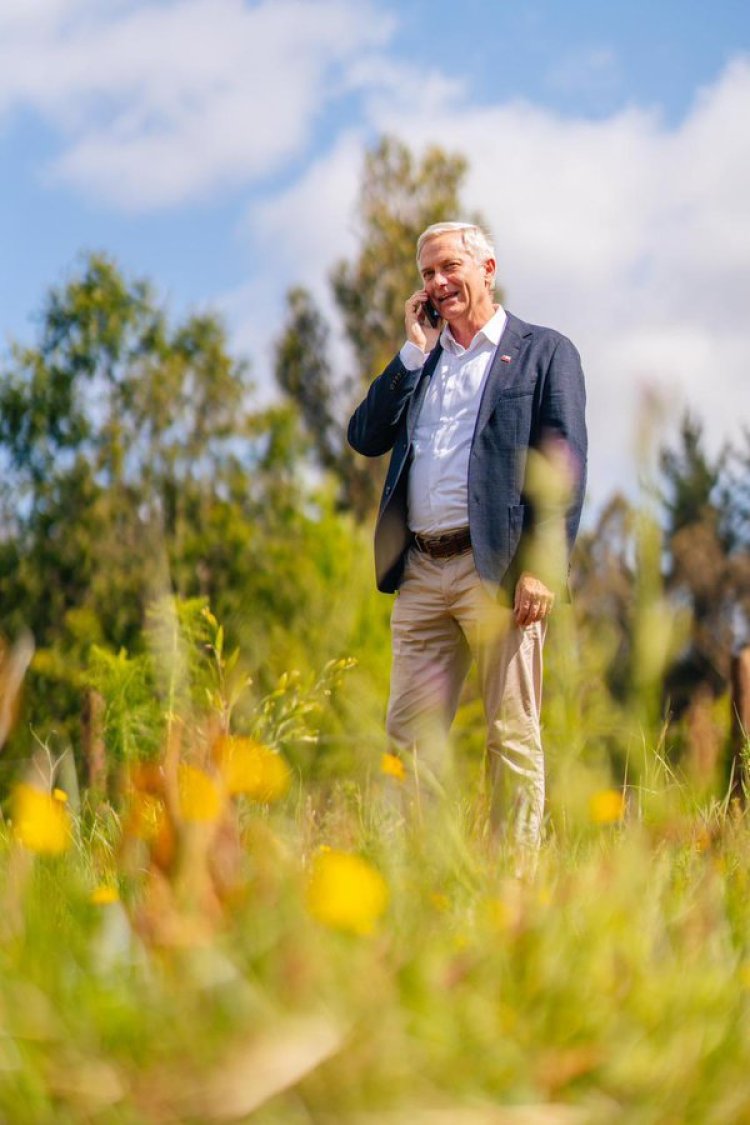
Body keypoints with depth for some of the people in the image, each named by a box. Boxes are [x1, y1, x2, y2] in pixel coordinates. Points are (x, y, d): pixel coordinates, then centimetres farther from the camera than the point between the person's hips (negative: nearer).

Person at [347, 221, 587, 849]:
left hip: (497, 570, -5)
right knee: (410, 733, 4)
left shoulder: (544, 352, 5)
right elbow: (364, 439, 10)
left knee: (513, 736, -3)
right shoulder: (417, 360, 22)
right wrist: (414, 352, 6)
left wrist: (544, 567, -14)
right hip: (422, 571, 5)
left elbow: (566, 467, -4)